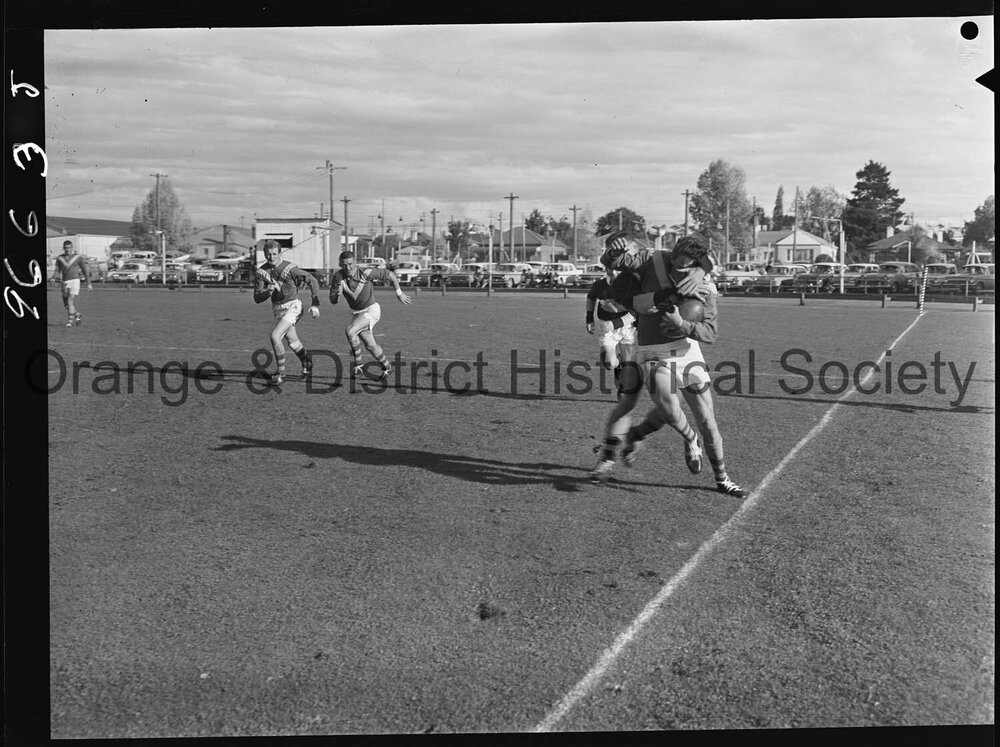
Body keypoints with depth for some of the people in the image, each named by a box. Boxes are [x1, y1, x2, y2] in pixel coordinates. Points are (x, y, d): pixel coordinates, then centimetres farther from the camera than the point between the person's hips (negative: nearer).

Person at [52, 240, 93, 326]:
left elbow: (84, 270, 5)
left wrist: (89, 284, 4)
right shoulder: (59, 258, 8)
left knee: (71, 301, -20)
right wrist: (54, 277, -15)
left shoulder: (78, 257, 1)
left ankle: (70, 320, -17)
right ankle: (77, 315, 33)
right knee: (66, 305, 8)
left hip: (75, 281, -4)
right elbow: (57, 271, 8)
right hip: (65, 283, 4)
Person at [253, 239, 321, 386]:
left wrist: (315, 305, -14)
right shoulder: (261, 272, -7)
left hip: (292, 306, -5)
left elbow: (313, 281, -10)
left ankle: (280, 373, -9)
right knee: (292, 341, 18)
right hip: (277, 309, 5)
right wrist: (269, 291, -29)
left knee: (275, 336, -21)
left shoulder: (289, 268, -18)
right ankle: (306, 363, 47)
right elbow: (257, 298, -8)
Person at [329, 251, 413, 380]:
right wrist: (337, 294, -40)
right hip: (356, 313, 5)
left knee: (349, 331, -26)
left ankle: (357, 364, -11)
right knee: (370, 345, 13)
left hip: (371, 310, -5)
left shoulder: (366, 273, -25)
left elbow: (390, 274, -12)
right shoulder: (338, 276, -16)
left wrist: (399, 294, -4)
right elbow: (332, 301, -16)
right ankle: (386, 367, 38)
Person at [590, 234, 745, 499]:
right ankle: (690, 439, 12)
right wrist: (614, 253, -31)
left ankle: (722, 479, 20)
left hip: (687, 350, 2)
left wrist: (680, 323, -29)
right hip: (654, 353, -2)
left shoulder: (706, 290, -6)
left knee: (706, 417, 4)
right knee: (669, 409, -24)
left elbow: (710, 332, -13)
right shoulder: (652, 261, -7)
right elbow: (610, 262, -8)